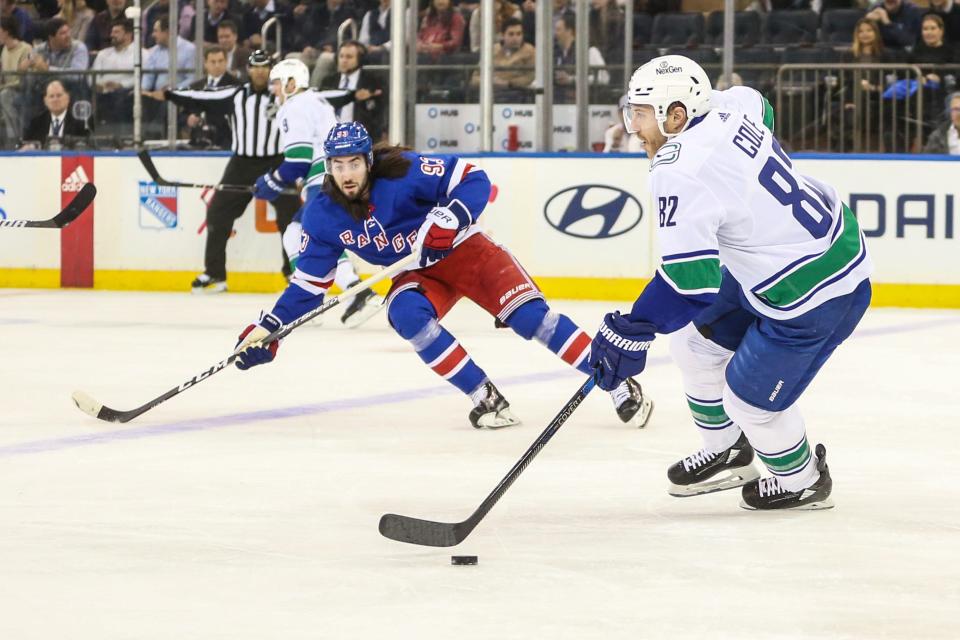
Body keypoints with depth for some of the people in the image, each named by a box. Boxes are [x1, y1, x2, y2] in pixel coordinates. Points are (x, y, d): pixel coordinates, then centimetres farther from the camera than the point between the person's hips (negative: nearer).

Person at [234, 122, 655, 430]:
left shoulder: (403, 173, -25)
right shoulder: (323, 216, -10)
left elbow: (474, 180, -24)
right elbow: (309, 282, -2)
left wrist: (452, 215, -40)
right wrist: (268, 328, -9)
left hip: (463, 251, -4)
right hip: (418, 275, 4)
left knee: (530, 316, -19)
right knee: (405, 315, -29)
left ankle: (619, 385, -11)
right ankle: (486, 398, -20)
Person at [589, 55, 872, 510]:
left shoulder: (680, 176, -29)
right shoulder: (729, 106, -5)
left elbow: (689, 281, -33)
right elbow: (762, 109, 22)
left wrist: (632, 330, -25)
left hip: (814, 295, -10)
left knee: (749, 399, 2)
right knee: (695, 343, 16)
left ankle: (803, 481, 30)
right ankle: (726, 454, 36)